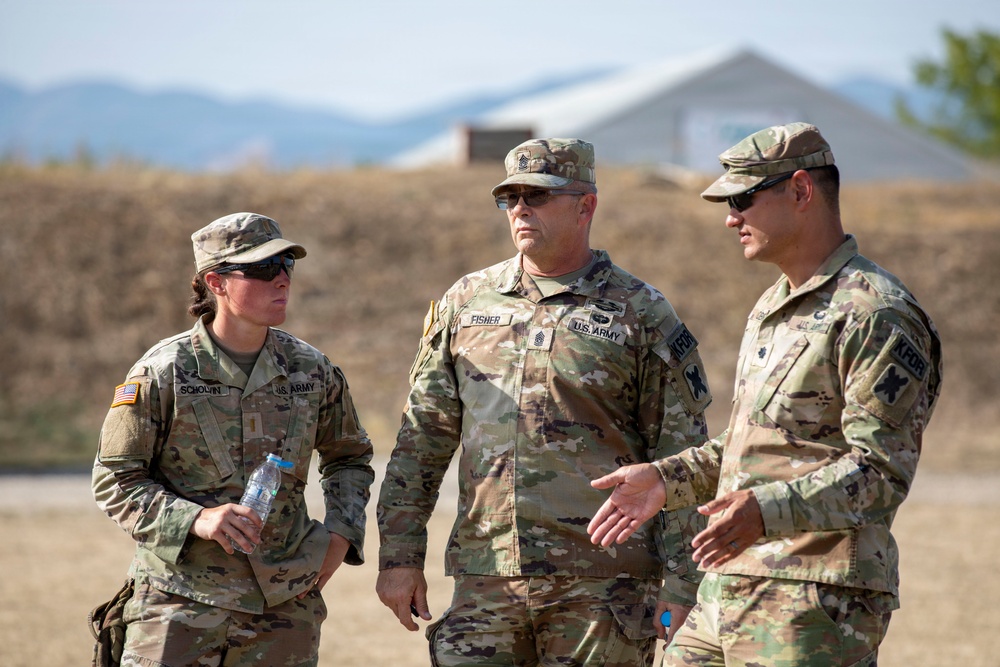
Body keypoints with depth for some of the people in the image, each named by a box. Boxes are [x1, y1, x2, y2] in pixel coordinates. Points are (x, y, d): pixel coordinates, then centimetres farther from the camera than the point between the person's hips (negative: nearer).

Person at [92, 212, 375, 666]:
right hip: (180, 604, -3)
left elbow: (349, 458, 22)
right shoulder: (162, 374, -6)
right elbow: (115, 480, -2)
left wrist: (342, 533, 6)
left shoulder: (312, 372, 4)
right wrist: (196, 520, -17)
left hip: (285, 610, 3)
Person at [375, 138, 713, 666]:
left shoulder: (641, 315, 1)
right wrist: (400, 554, 7)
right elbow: (422, 437, 14)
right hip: (486, 579, 3)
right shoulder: (466, 303, 12)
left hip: (599, 586, -3)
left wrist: (680, 591, -6)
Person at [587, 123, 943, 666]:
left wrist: (768, 510, -31)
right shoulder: (773, 308, 20)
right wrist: (665, 479, 16)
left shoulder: (875, 315, -12)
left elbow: (881, 471, -19)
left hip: (817, 606, -10)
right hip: (731, 594, 10)